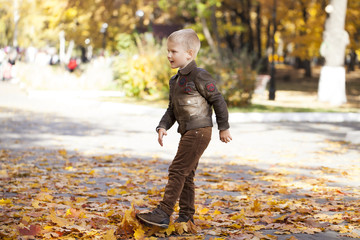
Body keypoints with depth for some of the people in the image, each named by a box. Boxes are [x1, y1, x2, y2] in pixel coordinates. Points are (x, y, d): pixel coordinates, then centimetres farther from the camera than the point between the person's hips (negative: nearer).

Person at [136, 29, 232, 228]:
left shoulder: (199, 76, -12)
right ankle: (187, 216, 17)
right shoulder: (175, 81, 15)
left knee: (178, 170, -12)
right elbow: (172, 109, 19)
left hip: (199, 131, -9)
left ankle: (163, 213, -13)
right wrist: (163, 126, 3)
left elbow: (218, 100, -9)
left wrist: (224, 128, -6)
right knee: (186, 175, 11)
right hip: (187, 132, 9)